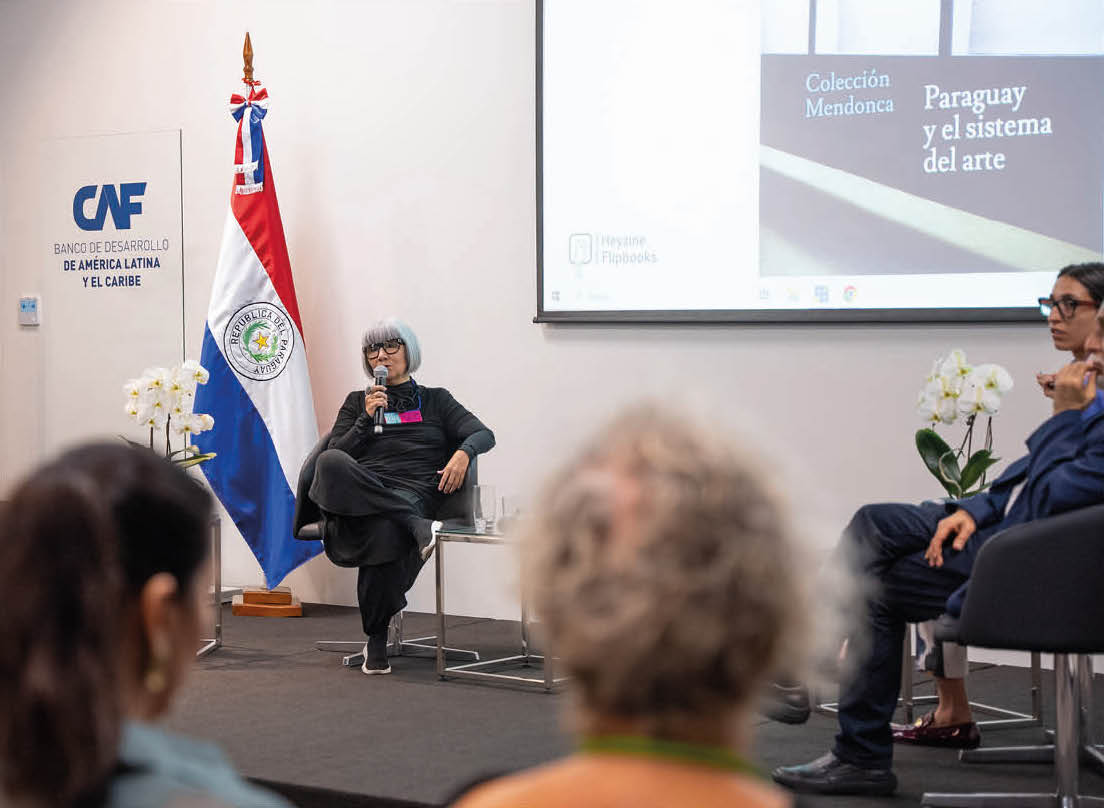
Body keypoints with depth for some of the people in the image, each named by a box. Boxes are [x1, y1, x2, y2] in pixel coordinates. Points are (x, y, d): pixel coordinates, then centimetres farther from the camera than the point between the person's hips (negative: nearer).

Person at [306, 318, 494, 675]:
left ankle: (376, 641, -25)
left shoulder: (435, 400, 24)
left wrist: (463, 452, -13)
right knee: (331, 463, -35)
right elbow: (337, 454, 14)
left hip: (412, 494, -2)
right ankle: (417, 526, -37)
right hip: (359, 499, 2)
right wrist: (367, 419, 2)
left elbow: (483, 434, 10)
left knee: (385, 531, -41)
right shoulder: (357, 402, 27)